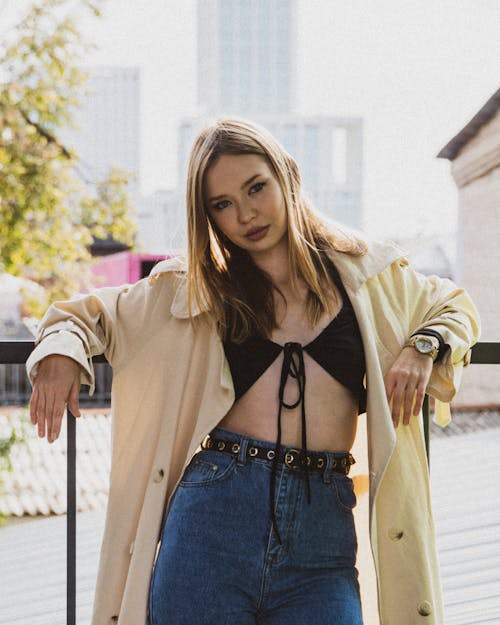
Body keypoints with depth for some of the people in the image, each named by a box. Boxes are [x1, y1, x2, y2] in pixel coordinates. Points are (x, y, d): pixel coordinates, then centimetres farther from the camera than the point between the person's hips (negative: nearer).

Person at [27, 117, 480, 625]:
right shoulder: (192, 292, 12)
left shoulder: (362, 273, 13)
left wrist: (422, 347, 6)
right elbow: (88, 312, 22)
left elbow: (455, 307, 27)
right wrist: (62, 351, 0)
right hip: (212, 515, 0)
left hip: (322, 533, 0)